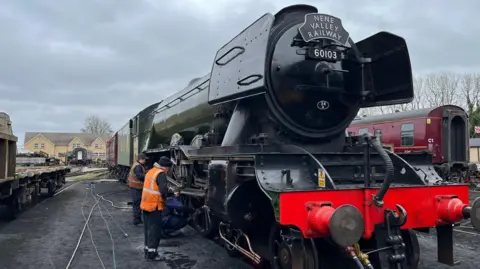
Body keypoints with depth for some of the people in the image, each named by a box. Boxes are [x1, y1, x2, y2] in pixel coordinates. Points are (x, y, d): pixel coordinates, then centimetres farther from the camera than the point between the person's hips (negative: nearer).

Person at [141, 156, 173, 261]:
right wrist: (166, 195, -5)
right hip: (154, 206, -9)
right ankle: (152, 254, 4)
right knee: (155, 230, 0)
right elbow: (164, 190, -26)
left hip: (146, 205, 9)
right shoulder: (161, 174, -15)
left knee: (148, 229, 18)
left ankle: (148, 250, 28)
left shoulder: (150, 171, 14)